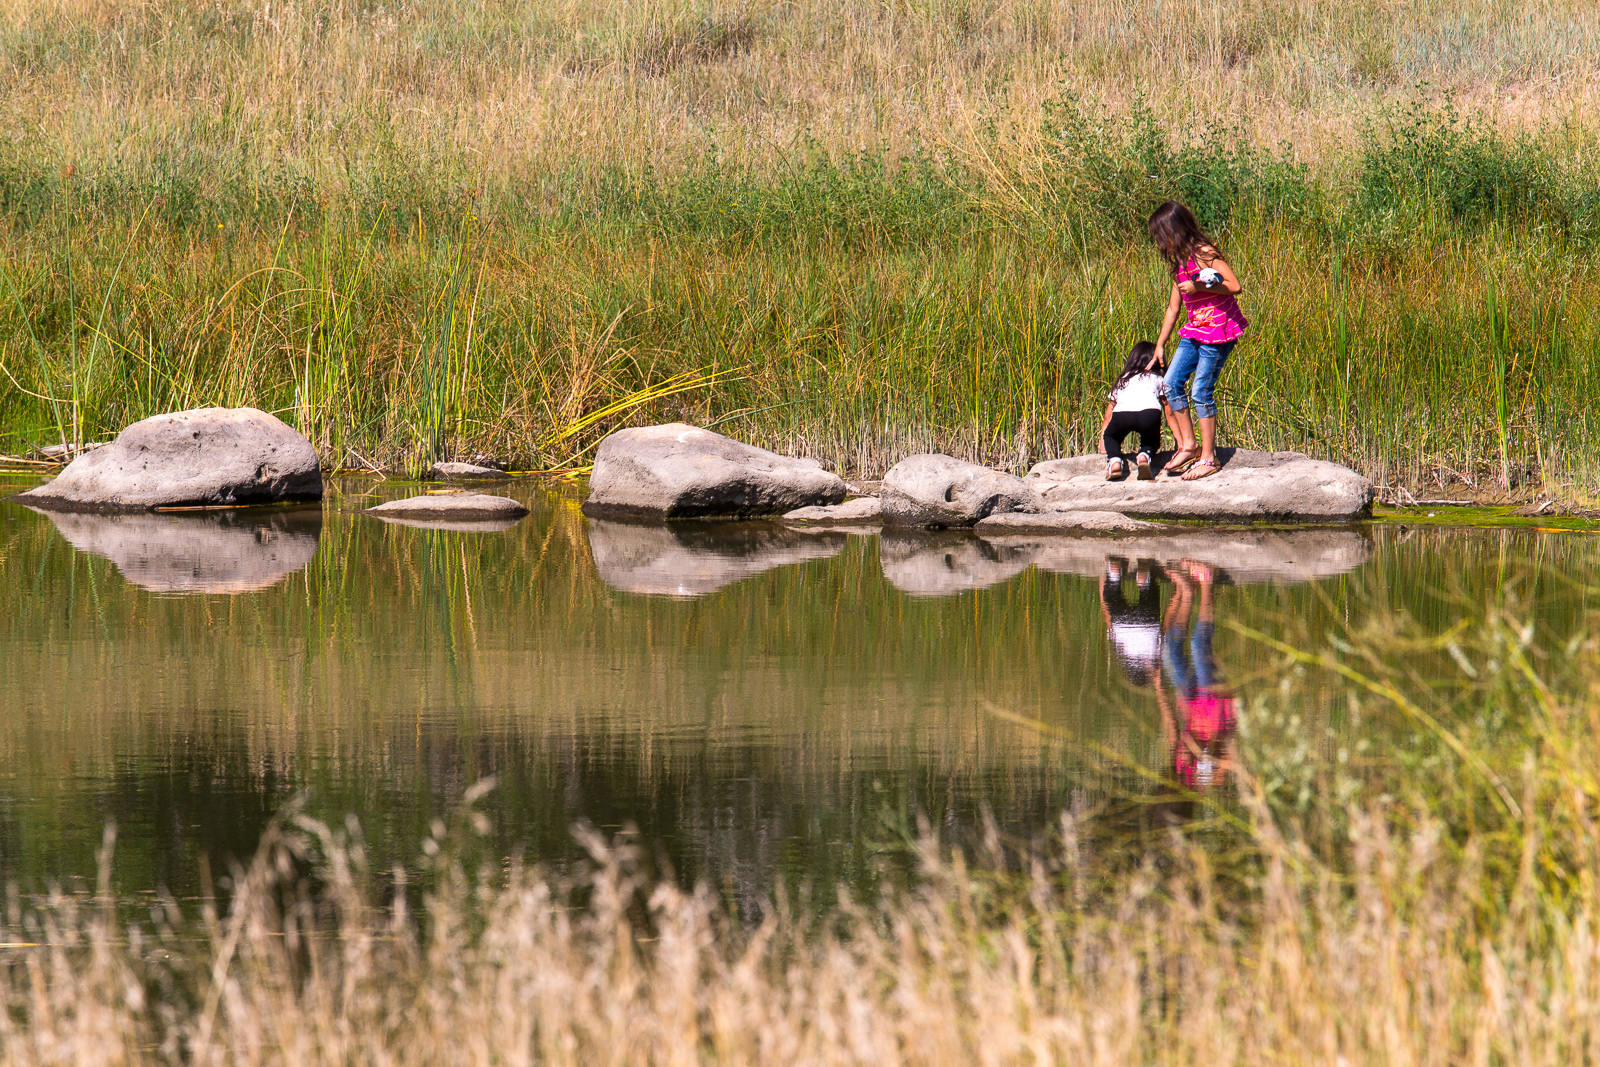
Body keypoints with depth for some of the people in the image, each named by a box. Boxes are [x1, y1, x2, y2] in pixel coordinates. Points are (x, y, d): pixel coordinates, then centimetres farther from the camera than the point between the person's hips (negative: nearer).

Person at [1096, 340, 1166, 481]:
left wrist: (1103, 447, 44)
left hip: (1122, 412, 1)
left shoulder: (1122, 380, 35)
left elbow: (1108, 416, 38)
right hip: (1150, 411, -1)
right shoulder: (1157, 379, 31)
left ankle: (1114, 460, 0)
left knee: (1110, 436, 31)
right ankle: (1144, 455, -5)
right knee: (1151, 441, 29)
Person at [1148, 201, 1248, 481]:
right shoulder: (1179, 262, 13)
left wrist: (1198, 286, -19)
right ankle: (1187, 446, 12)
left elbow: (1235, 286, -21)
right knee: (1171, 383, 2)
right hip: (1194, 331, 9)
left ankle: (1208, 458, 1)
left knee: (1201, 392, -8)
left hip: (1218, 331, -9)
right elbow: (1173, 307, 20)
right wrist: (1160, 345, 23)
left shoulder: (1204, 254, -14)